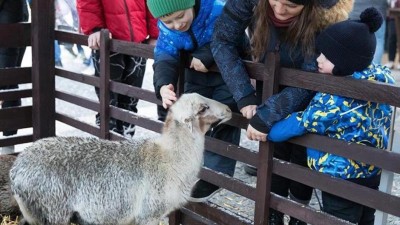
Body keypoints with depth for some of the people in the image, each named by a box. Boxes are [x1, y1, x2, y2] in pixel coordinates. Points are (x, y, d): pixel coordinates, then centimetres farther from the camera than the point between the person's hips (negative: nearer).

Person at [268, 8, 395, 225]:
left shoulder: (336, 98, -30)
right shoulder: (381, 75, -8)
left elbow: (300, 123, -21)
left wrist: (266, 130, -8)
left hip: (341, 175, -8)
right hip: (372, 169, 8)